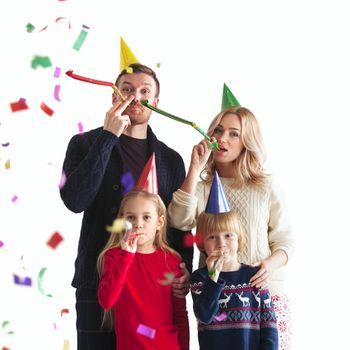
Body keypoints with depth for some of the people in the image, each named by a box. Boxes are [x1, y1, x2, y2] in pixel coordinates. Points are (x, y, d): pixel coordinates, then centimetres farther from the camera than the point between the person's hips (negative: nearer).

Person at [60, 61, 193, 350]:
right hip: (98, 282, -2)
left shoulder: (171, 159, 12)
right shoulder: (85, 144, 5)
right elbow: (75, 200, -13)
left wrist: (185, 270, -6)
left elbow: (181, 225, 13)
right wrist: (108, 136, -13)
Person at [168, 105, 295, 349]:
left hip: (264, 291, -1)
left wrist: (270, 265, -15)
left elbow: (284, 240, 6)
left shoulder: (267, 186, 5)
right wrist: (195, 169, -10)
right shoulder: (200, 187, 8)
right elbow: (179, 221, -10)